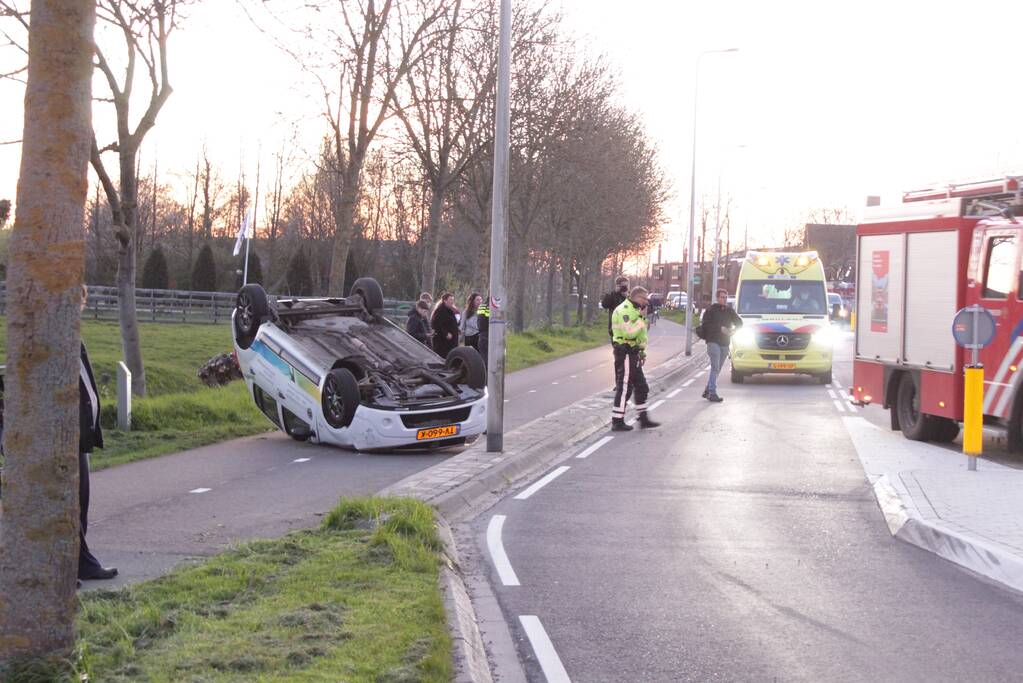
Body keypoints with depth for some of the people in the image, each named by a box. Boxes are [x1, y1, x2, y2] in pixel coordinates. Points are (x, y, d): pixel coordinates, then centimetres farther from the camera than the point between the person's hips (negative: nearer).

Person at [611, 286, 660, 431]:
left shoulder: (633, 310, 19)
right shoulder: (624, 310, -16)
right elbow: (630, 332, -28)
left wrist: (642, 352, 23)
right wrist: (641, 318, -22)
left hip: (632, 354, 11)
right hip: (625, 354, -11)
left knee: (641, 387, 13)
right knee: (624, 388, -6)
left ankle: (644, 419, 19)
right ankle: (617, 422, -2)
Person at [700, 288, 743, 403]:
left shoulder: (730, 311, 11)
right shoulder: (711, 310, -3)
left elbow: (739, 323, 17)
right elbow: (705, 325, -11)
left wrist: (733, 330, -4)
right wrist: (720, 328, -17)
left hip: (724, 343, 6)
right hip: (713, 341, -6)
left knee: (717, 369, 11)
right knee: (715, 367, -15)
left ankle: (707, 390, 23)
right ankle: (712, 393, -19)